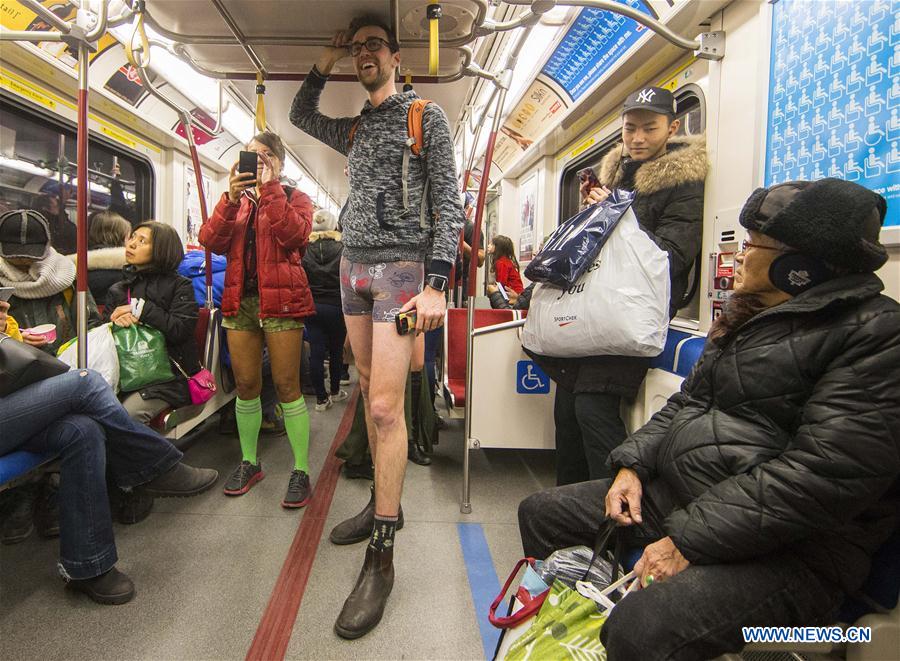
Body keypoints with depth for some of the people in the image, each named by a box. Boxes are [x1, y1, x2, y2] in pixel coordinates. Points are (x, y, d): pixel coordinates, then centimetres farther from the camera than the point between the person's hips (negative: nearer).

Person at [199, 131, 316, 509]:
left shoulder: (294, 198, 7)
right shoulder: (237, 201, 18)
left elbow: (294, 235, -15)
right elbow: (211, 241, 2)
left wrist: (270, 187, -13)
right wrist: (231, 199, -10)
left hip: (281, 300, -4)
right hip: (240, 300, 4)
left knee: (286, 386, -6)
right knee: (246, 385, 8)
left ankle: (301, 470, 1)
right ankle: (249, 462, 23)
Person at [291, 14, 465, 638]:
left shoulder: (427, 116, 3)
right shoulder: (355, 128, 22)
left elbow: (448, 201, -6)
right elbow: (301, 115, 38)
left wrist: (437, 284, -18)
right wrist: (325, 63, 23)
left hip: (401, 267, -7)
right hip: (354, 266, 7)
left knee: (385, 405, -14)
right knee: (370, 392, 9)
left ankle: (381, 557, -7)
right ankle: (385, 502, 23)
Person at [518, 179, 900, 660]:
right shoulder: (750, 315, 13)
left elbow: (822, 473, -23)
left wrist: (689, 540, -23)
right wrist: (633, 464, 1)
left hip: (785, 547, -8)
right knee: (540, 513, 9)